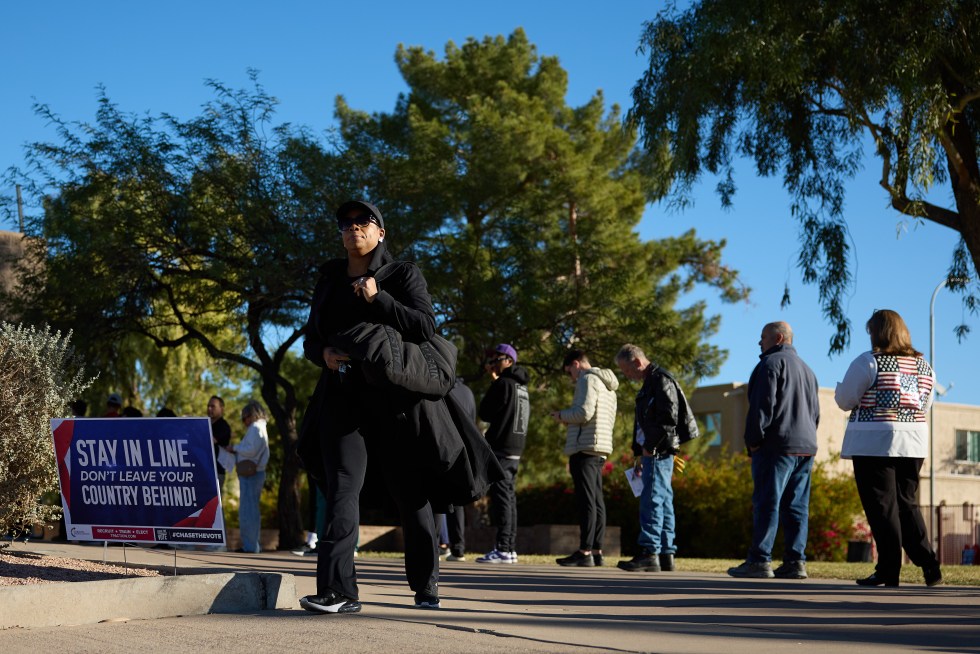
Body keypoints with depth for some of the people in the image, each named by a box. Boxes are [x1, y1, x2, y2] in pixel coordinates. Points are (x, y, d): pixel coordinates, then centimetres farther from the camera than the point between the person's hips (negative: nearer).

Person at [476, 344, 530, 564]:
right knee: (509, 497, 10)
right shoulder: (522, 387, 16)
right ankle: (510, 548, 11)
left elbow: (484, 412, -6)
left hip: (500, 449, -9)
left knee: (501, 497, -10)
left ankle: (503, 549, -13)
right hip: (516, 450, 9)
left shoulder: (502, 384, -9)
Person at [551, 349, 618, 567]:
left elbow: (584, 412, -18)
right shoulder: (607, 386, 24)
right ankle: (596, 551, 6)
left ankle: (584, 552, -15)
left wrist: (562, 415, -1)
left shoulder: (588, 380, -5)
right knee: (596, 501, 7)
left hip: (585, 448, -10)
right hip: (600, 451, 10)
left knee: (586, 501, -12)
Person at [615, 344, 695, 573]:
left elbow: (669, 418, -20)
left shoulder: (661, 380, -11)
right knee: (663, 501, 9)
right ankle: (666, 554, 11)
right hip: (653, 452, 10)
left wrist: (649, 447, -16)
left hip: (659, 451, -10)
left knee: (651, 500, -12)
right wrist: (639, 454, 21)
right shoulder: (649, 384, 21)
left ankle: (649, 553, -14)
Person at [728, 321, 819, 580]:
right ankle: (796, 562, 2)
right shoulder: (806, 369, 24)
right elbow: (815, 411, 24)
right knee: (797, 507, 6)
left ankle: (760, 561, -12)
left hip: (777, 445, -9)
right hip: (806, 447, 9)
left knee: (767, 503, -9)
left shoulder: (772, 363, -5)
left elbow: (763, 404, -14)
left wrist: (753, 440, -10)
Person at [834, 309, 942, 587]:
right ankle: (929, 566, 5)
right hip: (914, 444, 6)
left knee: (882, 507, -1)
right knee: (907, 504, 13)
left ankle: (888, 571, -1)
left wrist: (840, 389, 16)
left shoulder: (869, 362, -9)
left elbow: (845, 400, -5)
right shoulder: (923, 365, 9)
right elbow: (925, 406, 17)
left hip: (874, 443, -6)